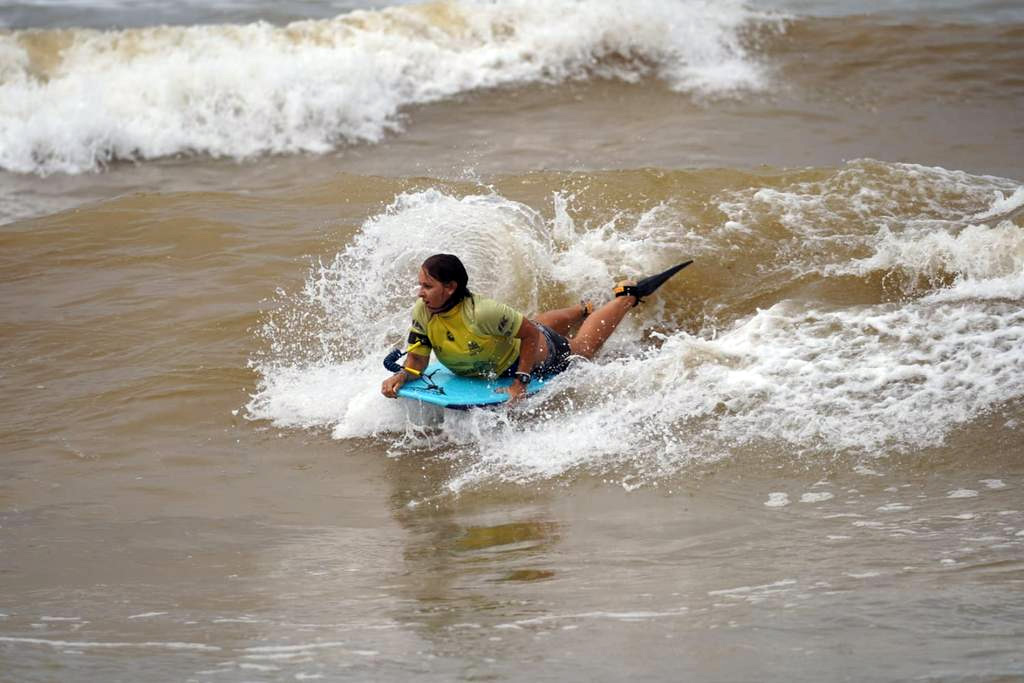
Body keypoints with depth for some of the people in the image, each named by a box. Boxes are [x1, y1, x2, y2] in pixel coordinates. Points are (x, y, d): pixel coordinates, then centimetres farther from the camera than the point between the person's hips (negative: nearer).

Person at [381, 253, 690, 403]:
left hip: (533, 356, -6)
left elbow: (532, 334, -34)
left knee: (581, 348, 23)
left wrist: (520, 383, -34)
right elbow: (417, 359, -20)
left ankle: (627, 297, 41)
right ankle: (584, 310, 64)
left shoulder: (481, 313, -45)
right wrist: (401, 376, -42)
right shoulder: (422, 312, -28)